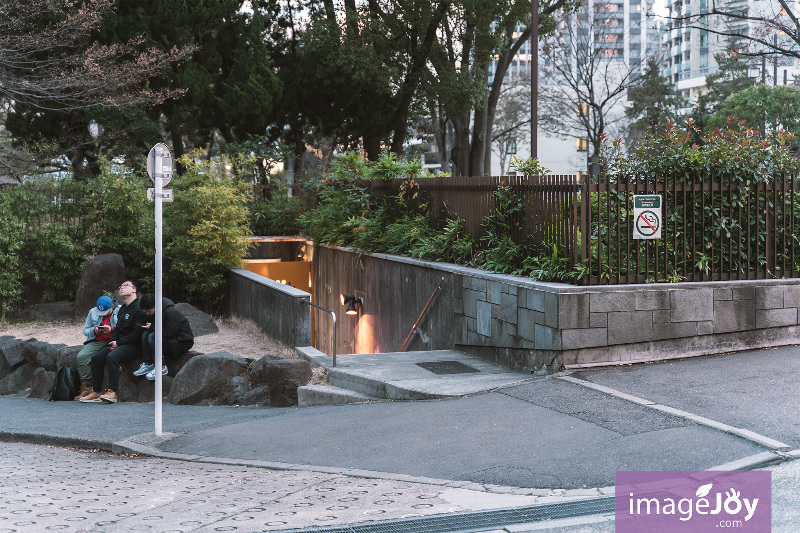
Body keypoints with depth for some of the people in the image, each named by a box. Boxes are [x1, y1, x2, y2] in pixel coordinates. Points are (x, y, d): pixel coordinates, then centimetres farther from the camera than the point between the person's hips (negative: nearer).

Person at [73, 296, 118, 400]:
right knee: (81, 356, -23)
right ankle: (87, 387, -18)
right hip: (95, 342, 4)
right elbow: (85, 330, 16)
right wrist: (94, 331, -5)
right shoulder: (92, 312, 15)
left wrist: (111, 330, -21)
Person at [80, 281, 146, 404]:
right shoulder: (122, 309, 19)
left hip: (134, 345, -10)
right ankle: (95, 392, -1)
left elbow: (138, 333, -19)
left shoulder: (139, 308, -13)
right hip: (120, 344, 10)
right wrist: (113, 341, 2)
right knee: (96, 358, -1)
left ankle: (112, 392, -34)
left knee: (112, 357, -32)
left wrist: (119, 343, -15)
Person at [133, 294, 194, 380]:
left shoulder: (171, 312, -22)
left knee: (152, 337, -27)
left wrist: (152, 327, -17)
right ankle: (148, 364, -6)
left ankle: (161, 368, -21)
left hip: (182, 342, -9)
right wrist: (147, 325, -8)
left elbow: (169, 333, -25)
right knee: (145, 334, -7)